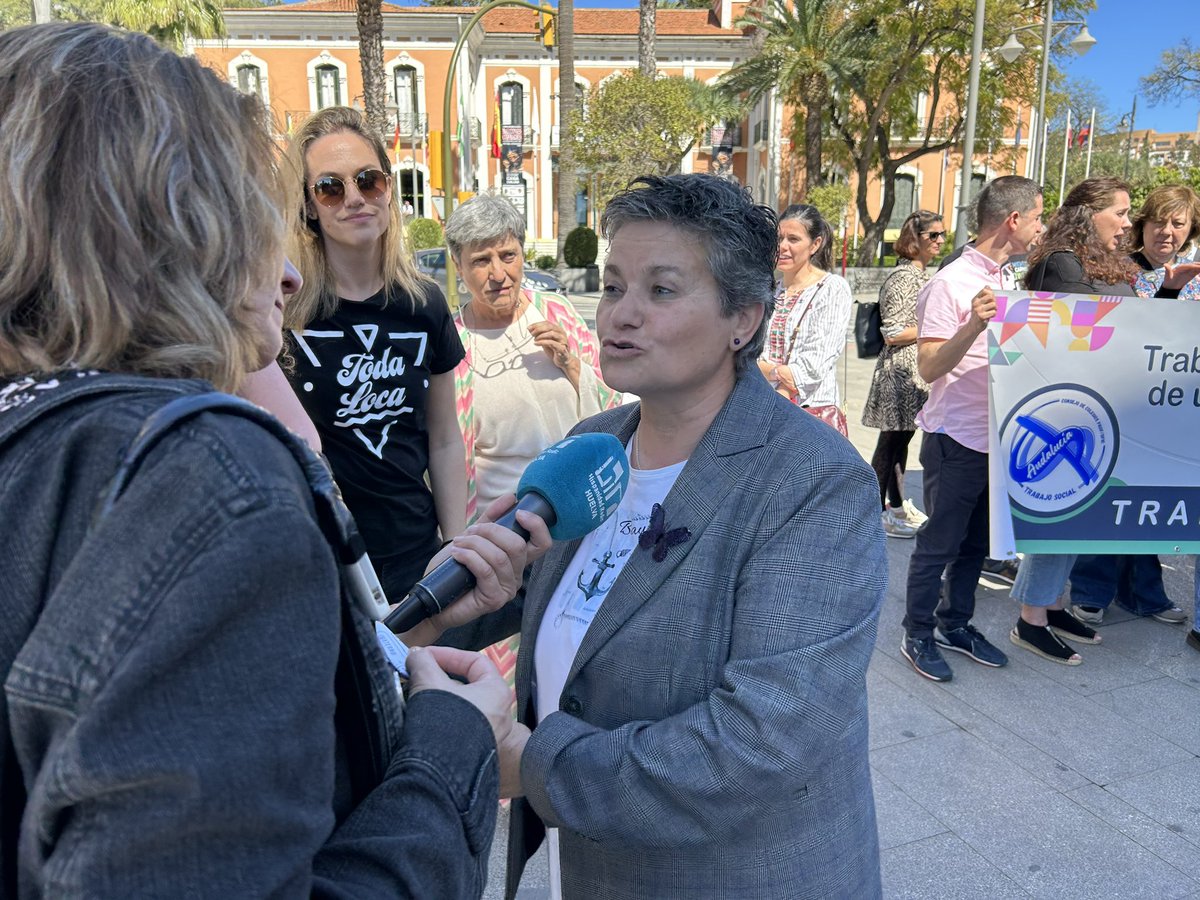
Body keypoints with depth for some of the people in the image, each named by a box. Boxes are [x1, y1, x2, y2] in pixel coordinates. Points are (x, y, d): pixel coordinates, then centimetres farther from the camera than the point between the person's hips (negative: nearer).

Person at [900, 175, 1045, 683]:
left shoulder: (1008, 282, 10)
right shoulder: (951, 284, -15)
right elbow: (928, 368, -20)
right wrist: (974, 326, -33)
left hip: (998, 436, 8)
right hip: (956, 438, -8)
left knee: (976, 542, 17)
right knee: (939, 543, 3)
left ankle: (955, 625, 32)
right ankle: (917, 635, 19)